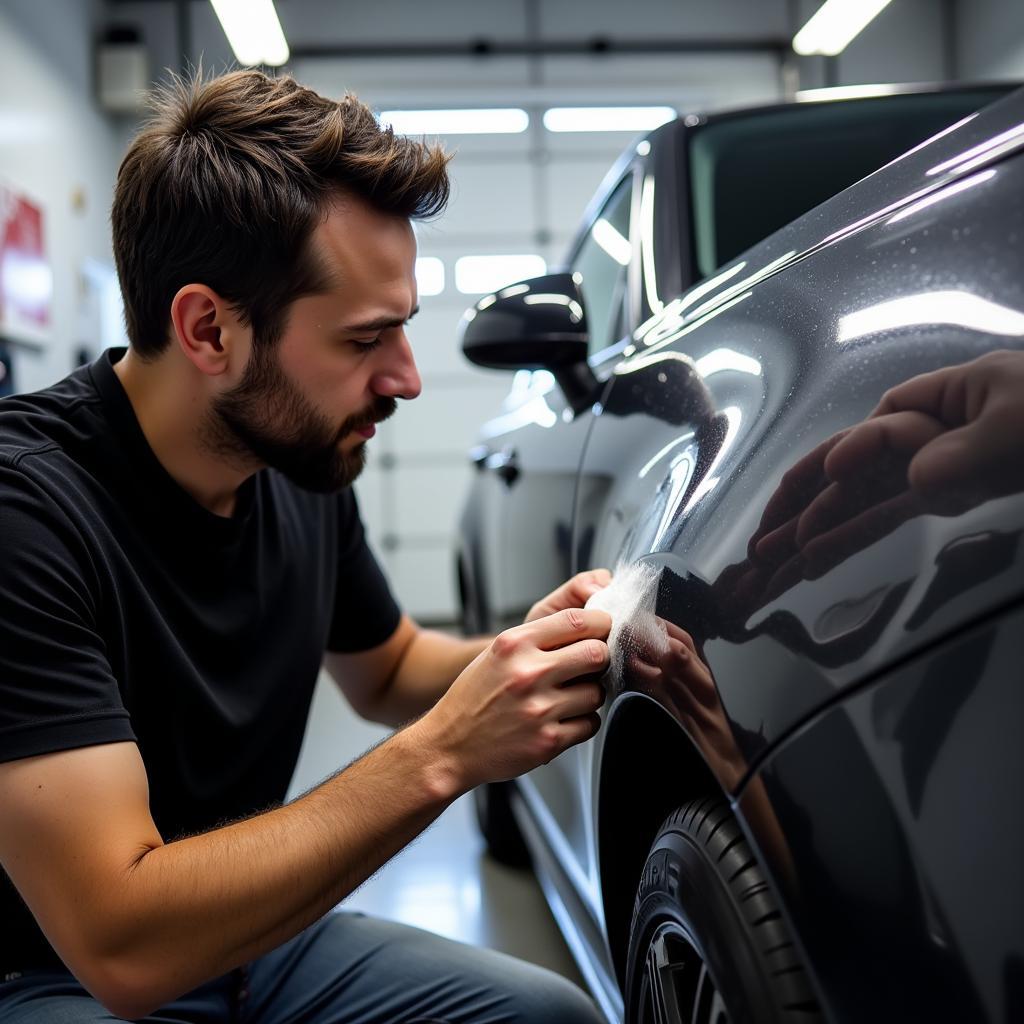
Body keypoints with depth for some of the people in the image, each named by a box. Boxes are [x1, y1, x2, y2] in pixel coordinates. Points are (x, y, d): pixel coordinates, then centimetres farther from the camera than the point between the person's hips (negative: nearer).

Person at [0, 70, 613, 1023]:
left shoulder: (302, 467, -6)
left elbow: (384, 675, 13)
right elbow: (120, 945, -31)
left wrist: (519, 655, -8)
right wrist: (443, 754, -32)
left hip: (239, 934, 7)